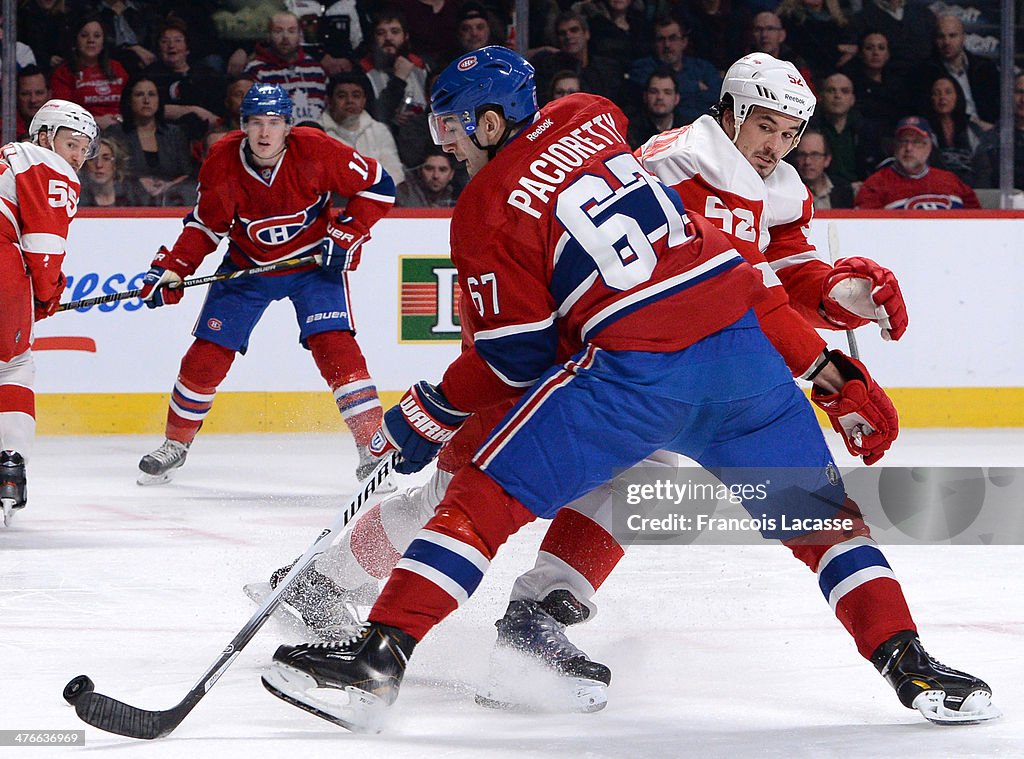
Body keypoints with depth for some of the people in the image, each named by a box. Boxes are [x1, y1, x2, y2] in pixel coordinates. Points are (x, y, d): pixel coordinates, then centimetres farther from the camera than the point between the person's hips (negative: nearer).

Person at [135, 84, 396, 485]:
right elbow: (206, 226, -4)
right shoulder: (222, 163, -18)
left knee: (334, 346, -21)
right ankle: (175, 444, 21)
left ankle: (372, 445, -16)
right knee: (207, 354, 0)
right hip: (247, 266, 2)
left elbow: (378, 186, -13)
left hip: (314, 261, -2)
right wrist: (170, 269, -14)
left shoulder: (316, 151, -24)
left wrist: (345, 236, -19)